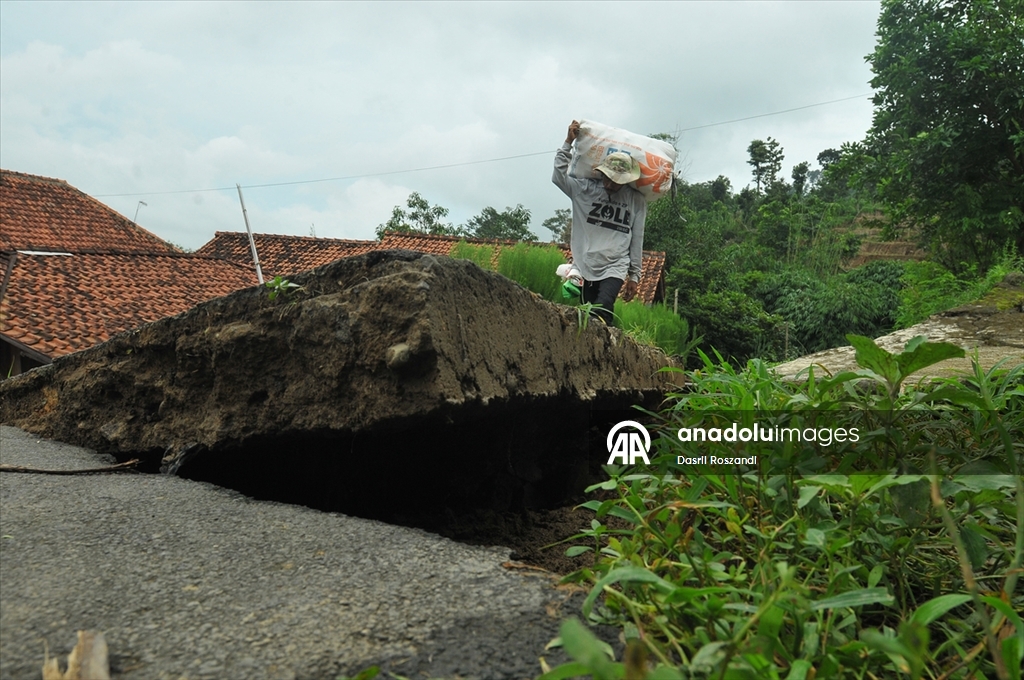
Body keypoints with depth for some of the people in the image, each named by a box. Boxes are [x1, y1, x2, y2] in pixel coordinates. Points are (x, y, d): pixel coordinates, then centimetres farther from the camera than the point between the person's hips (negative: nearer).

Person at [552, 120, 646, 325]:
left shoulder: (636, 200, 3)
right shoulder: (585, 189, 6)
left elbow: (637, 240, 6)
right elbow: (559, 176, -2)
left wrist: (634, 275, 7)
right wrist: (568, 142, -4)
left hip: (615, 268, -1)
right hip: (586, 268, 2)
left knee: (601, 311, -25)